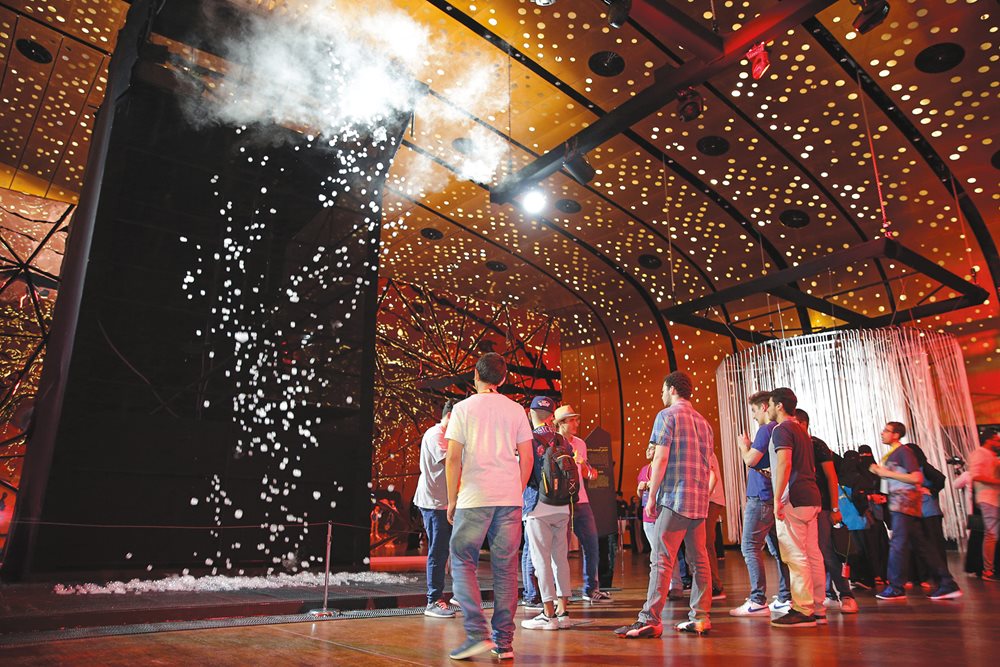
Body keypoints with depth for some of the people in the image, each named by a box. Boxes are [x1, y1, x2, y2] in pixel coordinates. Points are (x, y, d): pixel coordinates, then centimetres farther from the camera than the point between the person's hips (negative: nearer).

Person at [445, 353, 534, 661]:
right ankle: (504, 642, 12)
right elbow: (527, 457, 7)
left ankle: (477, 633, -2)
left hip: (474, 497, -3)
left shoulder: (464, 408, 0)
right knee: (505, 568, 8)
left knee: (462, 562, 8)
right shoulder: (516, 410, 9)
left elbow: (453, 459, -4)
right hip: (510, 498, 3)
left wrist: (452, 499, 4)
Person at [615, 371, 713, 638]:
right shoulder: (703, 421, 17)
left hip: (674, 497, -8)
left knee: (662, 560, -8)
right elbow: (708, 465, 19)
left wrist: (652, 496, -8)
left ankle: (650, 620, -7)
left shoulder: (667, 415, -5)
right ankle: (700, 617, 14)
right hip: (700, 499, 8)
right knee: (699, 560, 11)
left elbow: (660, 459, -13)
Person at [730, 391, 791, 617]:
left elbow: (750, 460, -16)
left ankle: (758, 601, -8)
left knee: (750, 547, -7)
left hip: (761, 497, -10)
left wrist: (743, 446, 2)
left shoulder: (766, 429, -13)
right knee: (777, 548, 12)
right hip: (776, 497, 10)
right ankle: (785, 599, 15)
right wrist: (747, 447, 16)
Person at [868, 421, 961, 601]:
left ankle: (896, 588, -2)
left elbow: (916, 478, -17)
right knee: (920, 545, 10)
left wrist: (888, 473, -16)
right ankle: (947, 584, 13)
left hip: (906, 502, -10)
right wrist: (879, 471, 10)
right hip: (898, 503, 10)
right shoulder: (890, 454, 17)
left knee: (898, 543, -7)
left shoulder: (904, 451, -10)